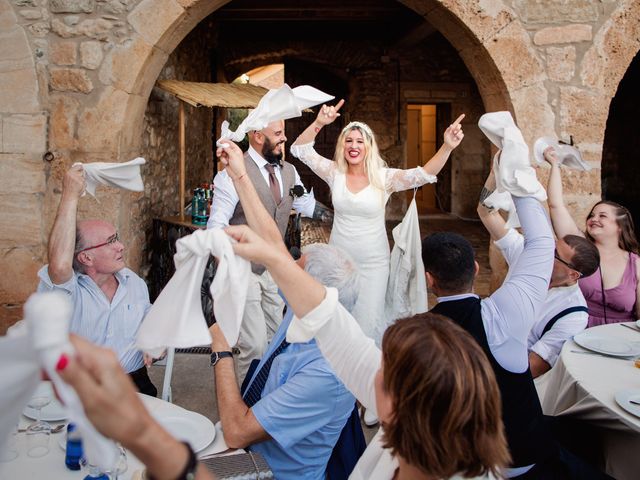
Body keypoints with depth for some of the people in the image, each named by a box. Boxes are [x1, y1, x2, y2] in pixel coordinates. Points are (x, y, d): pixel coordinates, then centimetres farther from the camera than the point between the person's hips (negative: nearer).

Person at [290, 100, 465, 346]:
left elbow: (423, 175, -23)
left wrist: (447, 147, -39)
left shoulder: (384, 177, -11)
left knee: (368, 321, 3)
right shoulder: (334, 173, -5)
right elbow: (300, 150, -9)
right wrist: (319, 123, -26)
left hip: (373, 263, -2)